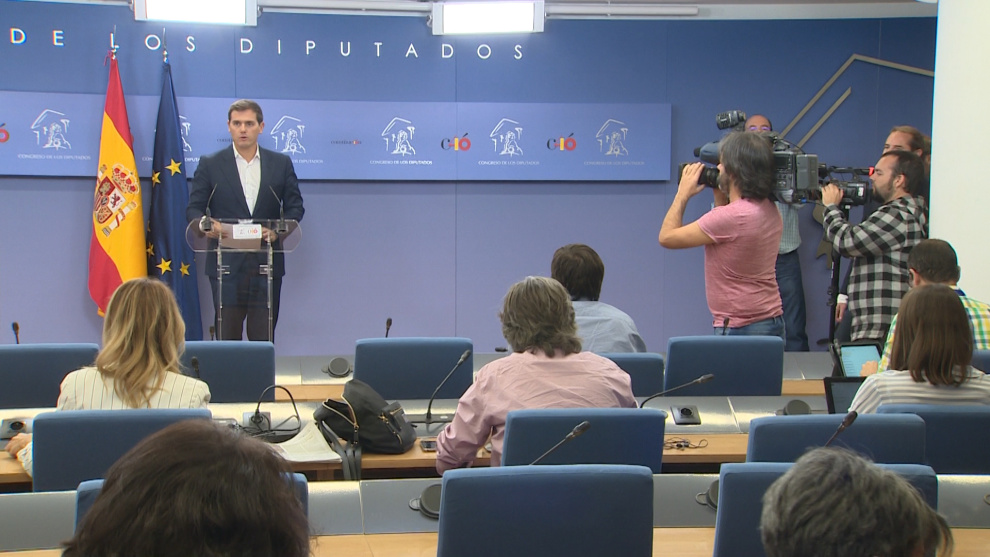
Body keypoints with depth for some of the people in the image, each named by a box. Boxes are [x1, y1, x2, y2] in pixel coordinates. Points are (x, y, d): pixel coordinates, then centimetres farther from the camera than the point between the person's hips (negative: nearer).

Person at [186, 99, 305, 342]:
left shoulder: (281, 164, 9)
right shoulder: (210, 164, 5)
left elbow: (295, 207, 9)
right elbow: (194, 208, 3)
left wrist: (277, 230, -11)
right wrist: (206, 224, -20)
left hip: (267, 264, 1)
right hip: (226, 264, -1)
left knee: (263, 337, 3)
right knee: (227, 335, 0)